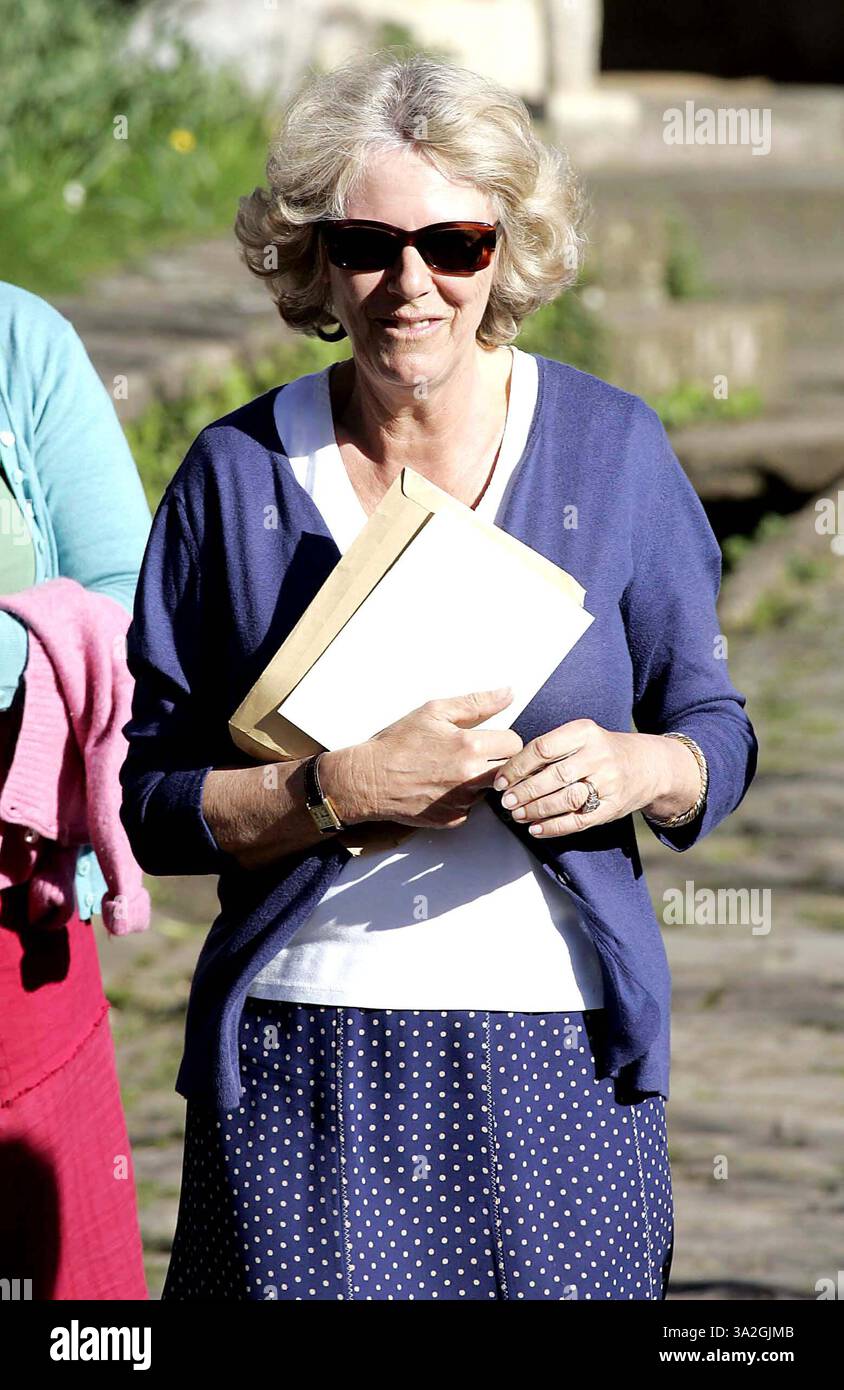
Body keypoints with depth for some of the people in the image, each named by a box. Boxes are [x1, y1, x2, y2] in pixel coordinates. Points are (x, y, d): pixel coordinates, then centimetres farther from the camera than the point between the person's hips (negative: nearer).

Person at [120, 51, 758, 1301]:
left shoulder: (609, 449, 3)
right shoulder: (237, 472, 2)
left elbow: (718, 736, 9)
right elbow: (142, 797, 1)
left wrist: (637, 769, -14)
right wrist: (339, 792, -16)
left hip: (553, 1058, 0)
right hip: (300, 1068, 0)